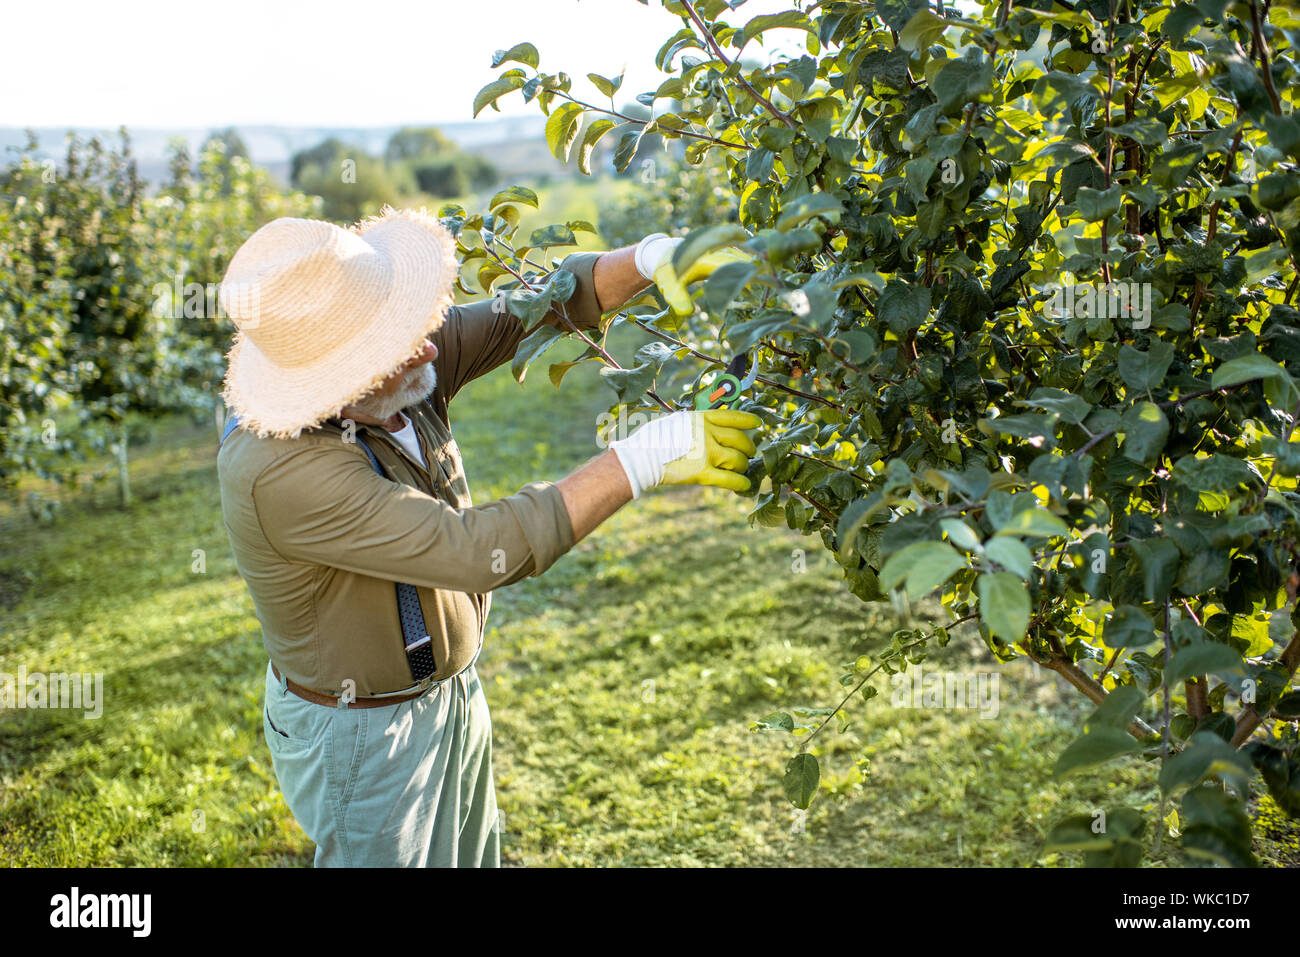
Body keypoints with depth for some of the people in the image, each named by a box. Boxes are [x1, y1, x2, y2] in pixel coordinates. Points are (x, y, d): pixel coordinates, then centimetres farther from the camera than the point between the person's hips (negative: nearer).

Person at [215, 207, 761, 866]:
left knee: (470, 858, 24)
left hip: (448, 691, 7)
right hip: (363, 738, -7)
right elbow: (480, 551, -37)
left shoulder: (400, 371, -14)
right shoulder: (278, 471, -34)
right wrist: (646, 458, -36)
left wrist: (652, 258, -24)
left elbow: (531, 309, -7)